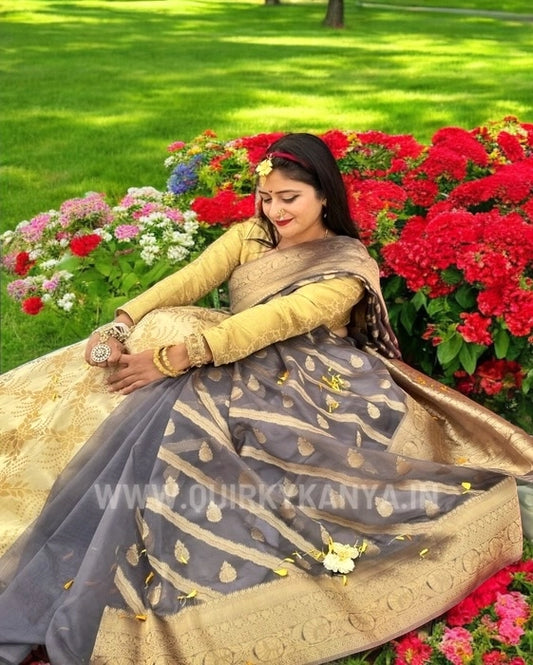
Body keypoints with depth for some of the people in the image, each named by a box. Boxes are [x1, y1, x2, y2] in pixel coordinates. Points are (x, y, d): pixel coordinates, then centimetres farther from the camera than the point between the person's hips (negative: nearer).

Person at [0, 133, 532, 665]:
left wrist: (174, 357, -31)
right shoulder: (249, 237, 12)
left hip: (299, 386, -6)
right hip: (238, 370, 6)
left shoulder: (348, 267, -6)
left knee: (181, 409, -32)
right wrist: (120, 327, -22)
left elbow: (276, 320, -21)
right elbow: (187, 281, -3)